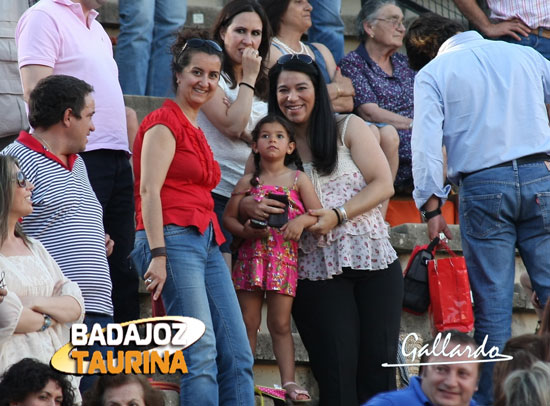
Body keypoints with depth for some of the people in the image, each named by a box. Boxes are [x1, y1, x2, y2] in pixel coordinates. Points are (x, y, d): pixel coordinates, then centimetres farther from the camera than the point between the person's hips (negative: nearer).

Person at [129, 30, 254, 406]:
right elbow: (150, 191, -12)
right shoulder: (165, 123, -4)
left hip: (207, 243, 9)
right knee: (201, 353, -16)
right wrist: (157, 254, -20)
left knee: (238, 356, 2)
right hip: (175, 239, -9)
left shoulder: (196, 132, 22)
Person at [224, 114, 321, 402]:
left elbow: (318, 214, 0)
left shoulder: (298, 180, 4)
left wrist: (302, 221, -20)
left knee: (280, 324, -2)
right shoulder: (249, 182, 6)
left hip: (284, 257, -1)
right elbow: (228, 217, 6)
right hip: (251, 256, 1)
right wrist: (244, 230, -14)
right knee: (247, 323, 3)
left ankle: (289, 381, 0)